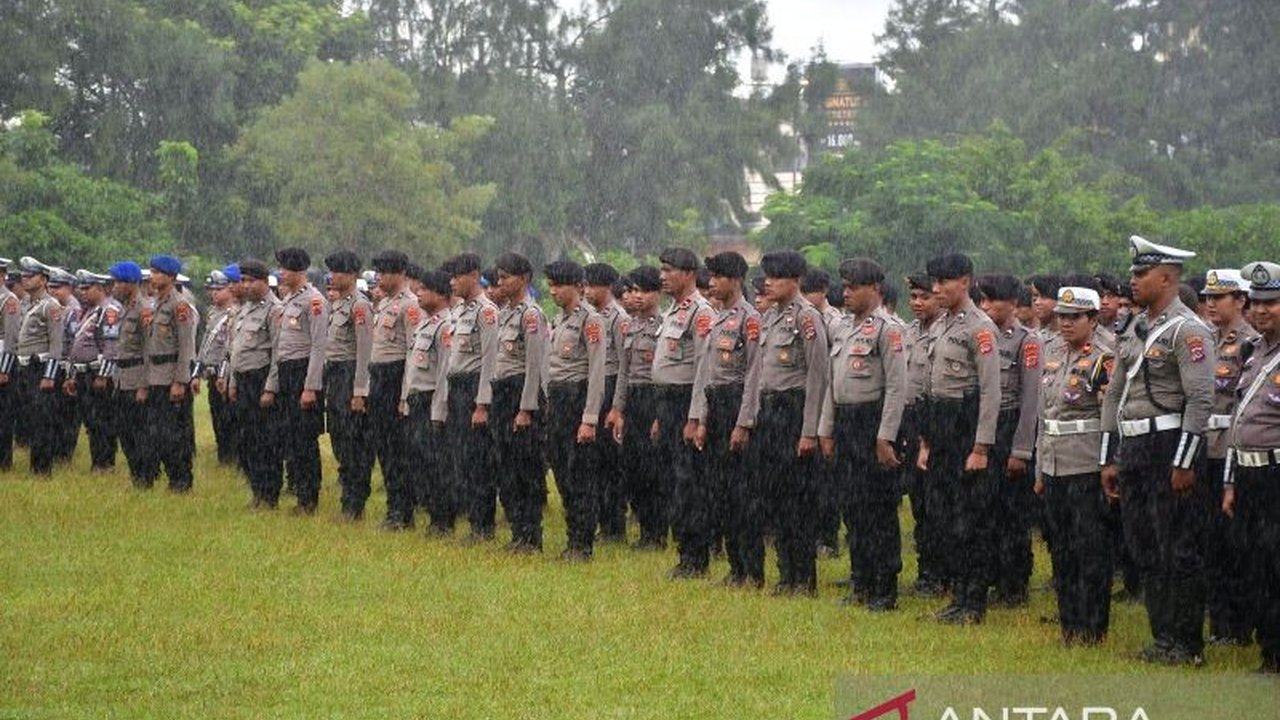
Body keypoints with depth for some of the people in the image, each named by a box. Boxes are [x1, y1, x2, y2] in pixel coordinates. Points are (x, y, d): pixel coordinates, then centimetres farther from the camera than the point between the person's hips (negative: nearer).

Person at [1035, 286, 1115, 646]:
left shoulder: (1103, 359, -10)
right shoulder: (1053, 351, 12)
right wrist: (1040, 470, 18)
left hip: (1087, 467, -7)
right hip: (1054, 466, 8)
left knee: (1090, 550, -1)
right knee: (1061, 549, 13)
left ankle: (1092, 628, 5)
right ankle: (1068, 623, 22)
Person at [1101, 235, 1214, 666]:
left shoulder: (1187, 330, -11)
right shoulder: (1133, 331, 14)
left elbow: (1201, 400, -17)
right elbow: (1115, 396, 18)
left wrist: (1184, 464, -19)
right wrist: (1109, 460, 15)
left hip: (1171, 448, -9)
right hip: (1133, 452, 9)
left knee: (1179, 552, -4)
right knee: (1145, 551, 11)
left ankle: (1188, 645, 2)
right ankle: (1164, 639, 19)